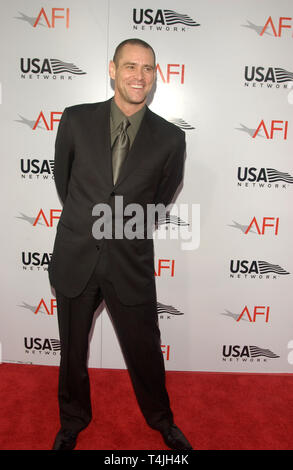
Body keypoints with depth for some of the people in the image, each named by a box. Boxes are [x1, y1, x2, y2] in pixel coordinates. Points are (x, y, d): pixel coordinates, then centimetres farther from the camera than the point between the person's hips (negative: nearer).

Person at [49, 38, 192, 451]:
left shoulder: (170, 138, -5)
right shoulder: (76, 120, -3)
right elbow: (62, 180, 10)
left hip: (131, 265, -1)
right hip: (75, 258, 1)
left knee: (145, 351, 15)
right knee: (72, 351, 19)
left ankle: (162, 421, 45)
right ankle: (73, 422, 47)